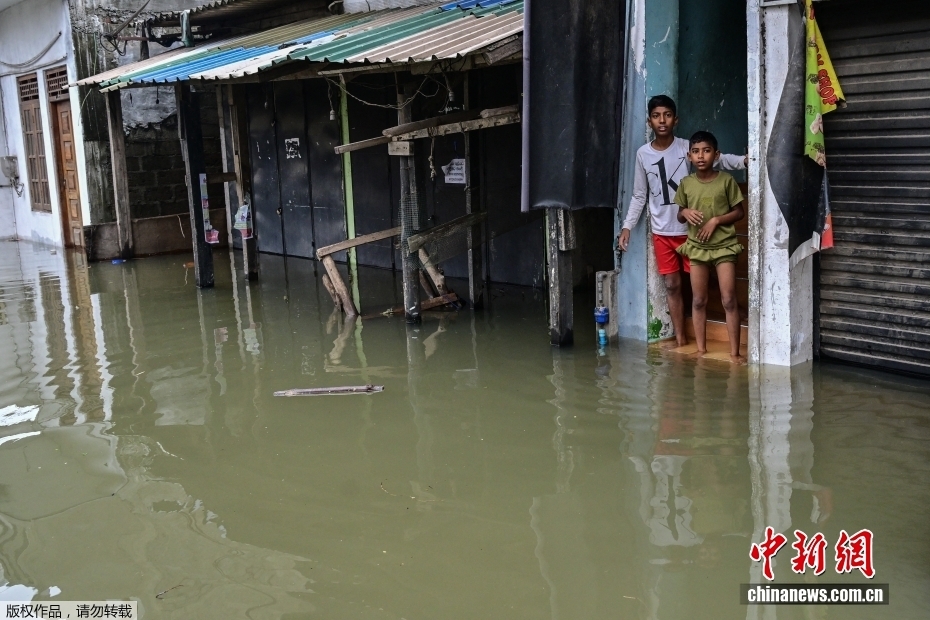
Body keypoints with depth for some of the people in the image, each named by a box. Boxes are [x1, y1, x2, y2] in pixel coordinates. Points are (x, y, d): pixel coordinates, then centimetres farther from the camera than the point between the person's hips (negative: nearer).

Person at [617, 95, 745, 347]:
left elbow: (718, 159, -18)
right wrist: (627, 226, 2)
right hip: (662, 232, 3)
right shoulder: (643, 154, 3)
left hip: (690, 228, -2)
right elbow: (639, 196, 9)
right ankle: (680, 339, 17)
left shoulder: (687, 147, -5)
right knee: (672, 285, 8)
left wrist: (743, 160, -37)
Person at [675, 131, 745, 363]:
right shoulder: (686, 183, 2)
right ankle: (701, 349, 18)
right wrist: (685, 212, -12)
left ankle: (734, 352, 1)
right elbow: (680, 216, 11)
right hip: (696, 247, 3)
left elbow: (739, 212, -2)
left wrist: (716, 220, -16)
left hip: (724, 246, -3)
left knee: (729, 300, -5)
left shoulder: (726, 180, -6)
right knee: (698, 301, 8)